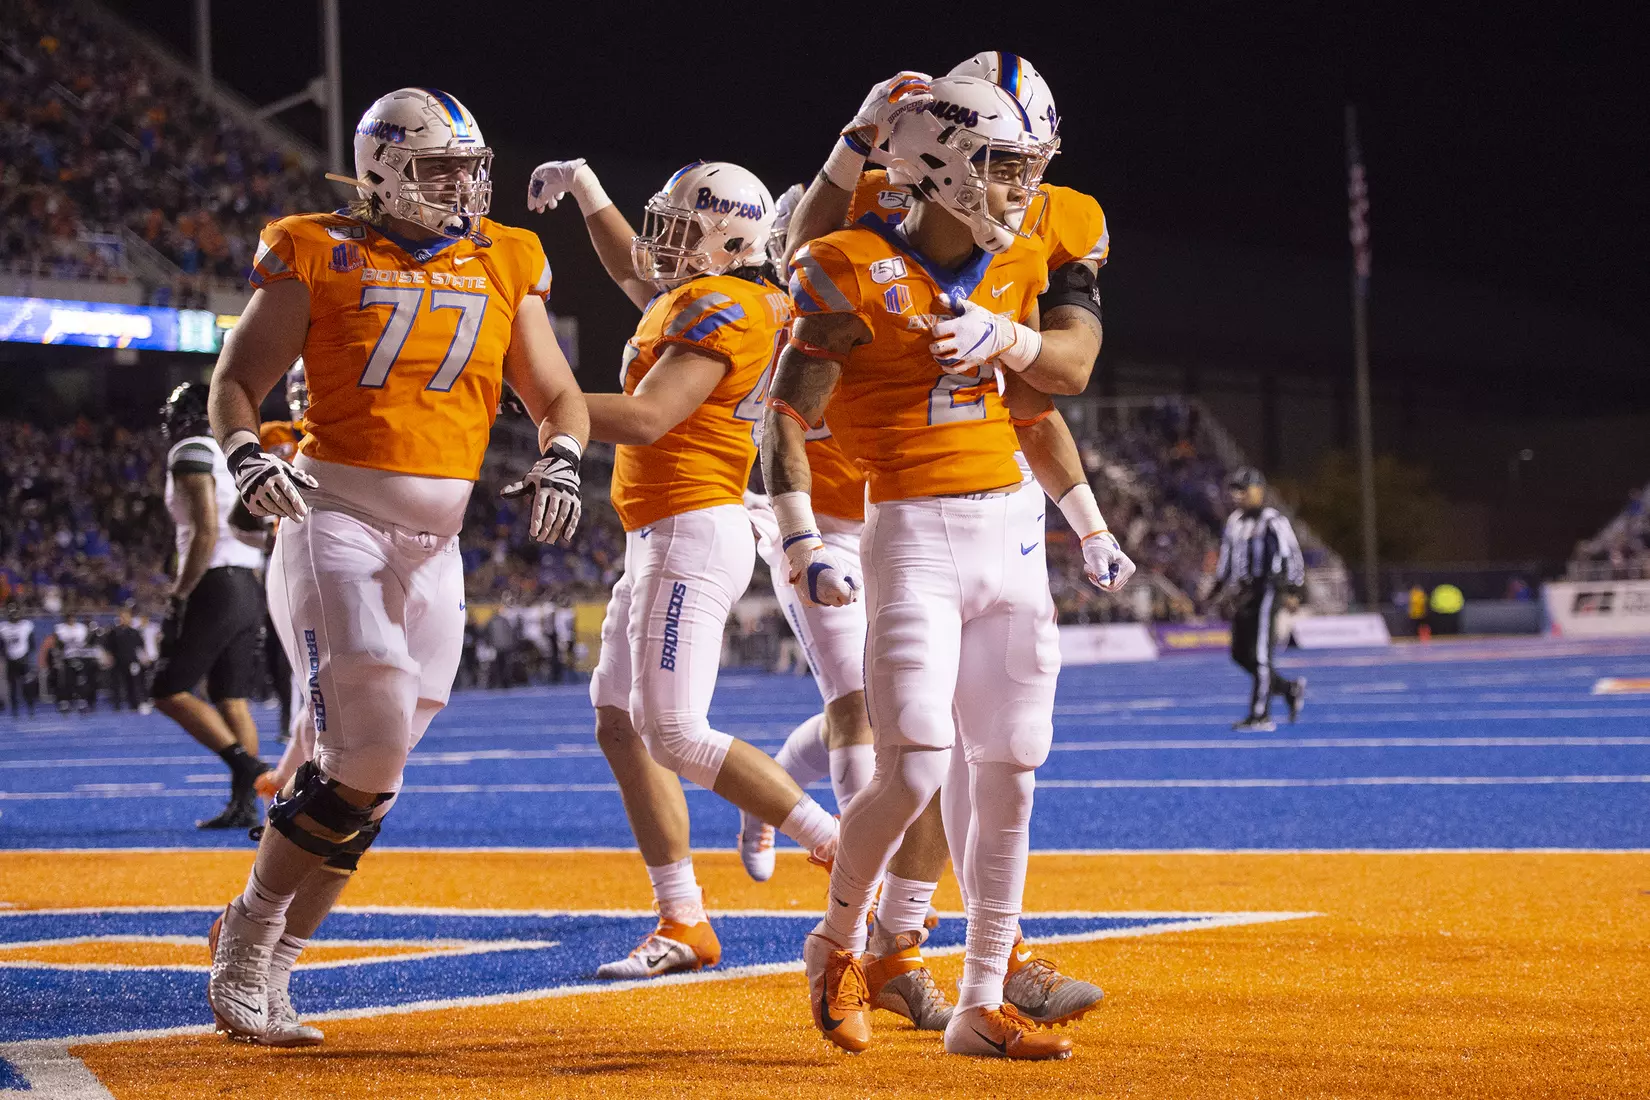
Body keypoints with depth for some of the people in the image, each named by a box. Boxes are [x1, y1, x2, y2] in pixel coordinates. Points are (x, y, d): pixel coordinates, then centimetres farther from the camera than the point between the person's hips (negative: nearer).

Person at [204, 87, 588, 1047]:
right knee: (369, 749, -18)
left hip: (435, 539, 5)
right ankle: (249, 941, -1)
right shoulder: (319, 255, 0)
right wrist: (247, 456, -19)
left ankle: (260, 966, 16)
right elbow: (238, 380, 1)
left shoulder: (505, 267, 12)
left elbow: (559, 397, 14)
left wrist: (560, 463, -8)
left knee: (368, 770, 4)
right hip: (336, 511, -5)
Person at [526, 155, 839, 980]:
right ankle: (684, 925, 10)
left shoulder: (719, 308, -14)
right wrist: (584, 187, 36)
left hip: (692, 538, -10)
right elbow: (633, 272, 39)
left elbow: (645, 419, -23)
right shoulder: (692, 297, 15)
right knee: (620, 726, 8)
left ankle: (844, 849, -9)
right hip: (663, 540, 10)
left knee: (678, 736, -14)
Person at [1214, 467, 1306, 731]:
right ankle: (1290, 689, 24)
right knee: (1240, 654, 7)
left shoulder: (1272, 521, -10)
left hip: (1266, 588, -8)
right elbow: (1226, 556, 26)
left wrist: (1292, 591, -16)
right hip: (1242, 592, 8)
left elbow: (1291, 556, -12)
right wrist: (1221, 587, 25)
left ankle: (1261, 716, -4)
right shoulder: (1235, 521, 15)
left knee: (1259, 655, -8)